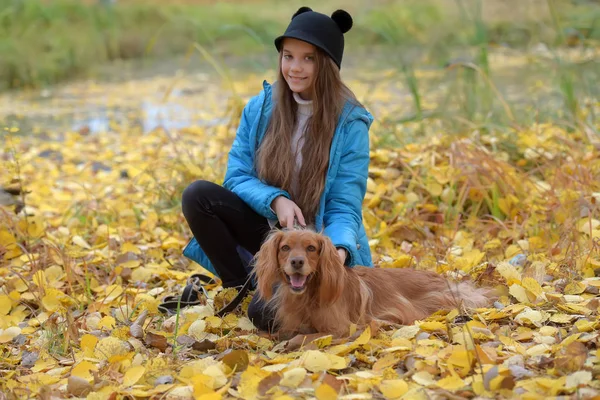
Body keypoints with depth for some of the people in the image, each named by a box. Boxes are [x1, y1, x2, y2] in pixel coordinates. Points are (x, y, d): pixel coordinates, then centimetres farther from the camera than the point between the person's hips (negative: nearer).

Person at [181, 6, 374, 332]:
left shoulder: (349, 124, -13)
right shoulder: (261, 107, -3)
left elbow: (344, 207, -15)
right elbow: (237, 176, -2)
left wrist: (338, 252, -37)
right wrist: (275, 200, -23)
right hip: (270, 229, 4)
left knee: (266, 313, -30)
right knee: (197, 195, -20)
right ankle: (238, 287, -2)